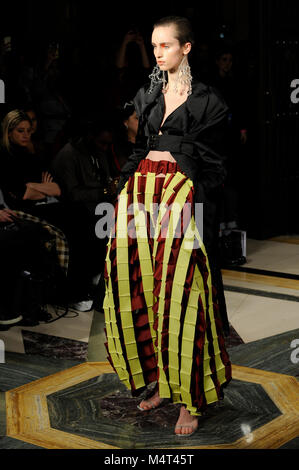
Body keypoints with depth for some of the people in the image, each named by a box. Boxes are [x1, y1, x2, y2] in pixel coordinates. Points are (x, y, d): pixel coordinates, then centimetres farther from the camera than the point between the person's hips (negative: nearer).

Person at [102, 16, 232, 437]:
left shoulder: (206, 100, 1)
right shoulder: (148, 95, 17)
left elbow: (213, 166, -1)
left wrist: (200, 209, -9)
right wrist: (124, 192, 11)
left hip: (184, 194, -5)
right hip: (142, 191, 6)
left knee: (180, 294, -7)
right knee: (141, 288, 3)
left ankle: (189, 398, 1)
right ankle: (161, 382, 16)